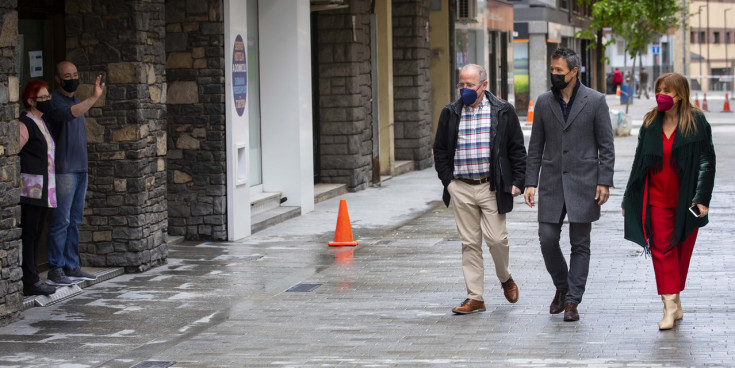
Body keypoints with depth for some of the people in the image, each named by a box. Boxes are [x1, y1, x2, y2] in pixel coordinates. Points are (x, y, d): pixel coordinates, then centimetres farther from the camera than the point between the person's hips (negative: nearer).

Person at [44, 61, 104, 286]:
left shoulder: (76, 100, 19)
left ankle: (71, 267, 15)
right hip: (64, 171, -8)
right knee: (61, 221, -8)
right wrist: (94, 98, -38)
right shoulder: (55, 100, -8)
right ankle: (55, 269, -5)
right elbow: (68, 114, -30)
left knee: (75, 221, 10)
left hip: (80, 169, 8)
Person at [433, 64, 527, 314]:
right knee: (469, 243, 2)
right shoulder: (450, 114, 8)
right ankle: (475, 298, 7)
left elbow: (517, 150, 5)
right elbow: (440, 151, 13)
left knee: (496, 238, -6)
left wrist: (517, 182, -1)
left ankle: (505, 278, 24)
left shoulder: (503, 112, 2)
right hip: (461, 188, 2)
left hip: (491, 187, -2)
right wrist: (447, 181, 4)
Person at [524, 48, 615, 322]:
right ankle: (562, 287, 22)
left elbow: (606, 145, -1)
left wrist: (604, 182, -8)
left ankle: (572, 301, 8)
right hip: (552, 184, 3)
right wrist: (530, 182, 3)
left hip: (583, 184, -3)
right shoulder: (544, 102, 8)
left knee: (580, 245, 1)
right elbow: (535, 146, 10)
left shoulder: (595, 101, -1)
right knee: (547, 240, -2)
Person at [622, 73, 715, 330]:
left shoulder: (696, 122, -4)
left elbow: (707, 161, -6)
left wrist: (702, 198, -14)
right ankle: (671, 306, -10)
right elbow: (639, 162, 10)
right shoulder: (651, 123, 6)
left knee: (682, 251, 6)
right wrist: (629, 199, 10)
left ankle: (674, 298, 19)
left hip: (686, 200, -2)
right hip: (657, 199, 2)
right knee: (662, 250, -7)